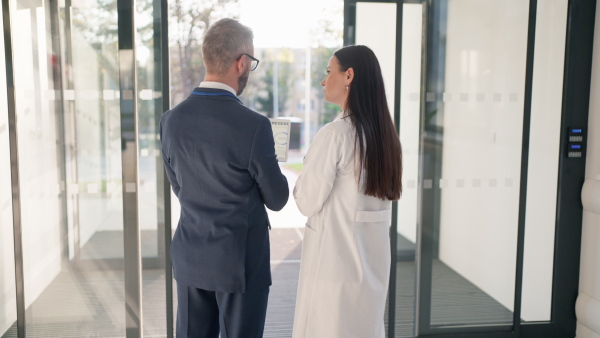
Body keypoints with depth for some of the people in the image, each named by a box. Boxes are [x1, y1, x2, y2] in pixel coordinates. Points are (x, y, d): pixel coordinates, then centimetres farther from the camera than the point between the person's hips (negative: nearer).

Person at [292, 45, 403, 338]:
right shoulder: (384, 132, 4)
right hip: (374, 259, 7)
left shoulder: (334, 134, -17)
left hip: (334, 260, -7)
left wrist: (303, 177, 6)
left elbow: (308, 203, -12)